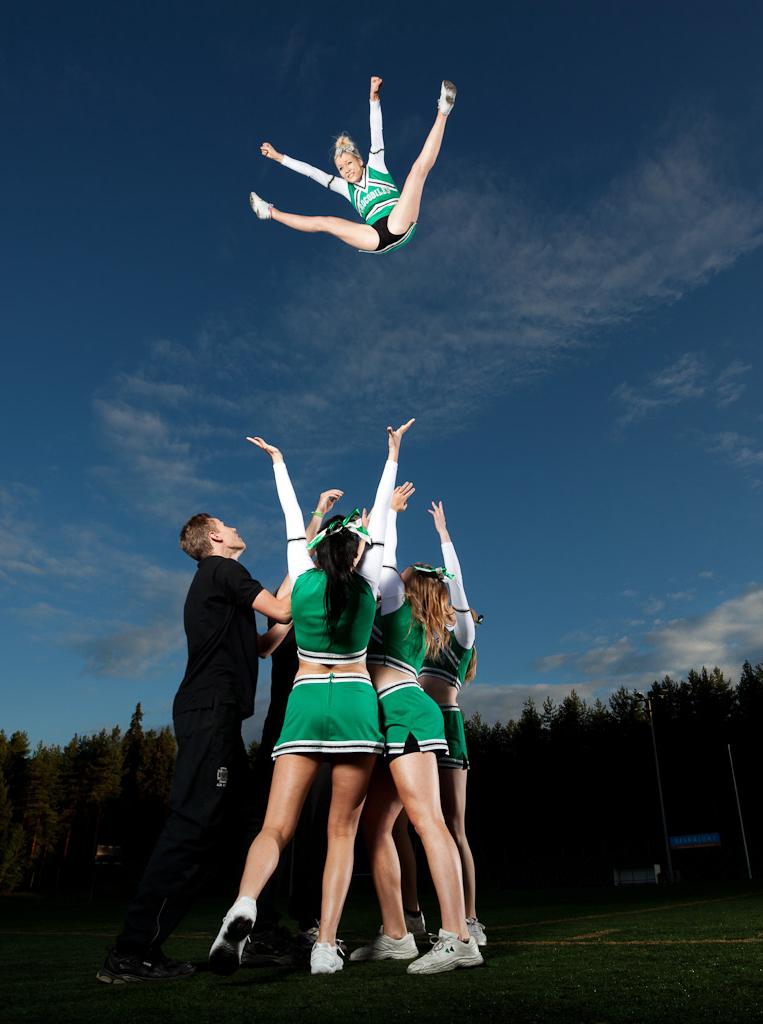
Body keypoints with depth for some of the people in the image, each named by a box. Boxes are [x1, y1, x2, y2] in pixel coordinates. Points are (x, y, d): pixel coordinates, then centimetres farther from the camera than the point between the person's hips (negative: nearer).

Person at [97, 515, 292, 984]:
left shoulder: (213, 582, 27)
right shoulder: (222, 569, -1)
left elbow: (263, 645, 26)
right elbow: (281, 611, -6)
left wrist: (297, 603, 23)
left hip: (213, 715, 10)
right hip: (210, 710, -10)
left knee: (246, 813, 10)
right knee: (193, 823, -13)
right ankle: (131, 952, -11)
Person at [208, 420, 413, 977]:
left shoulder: (303, 576, 6)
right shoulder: (367, 582, 4)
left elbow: (293, 519, 18)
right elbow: (379, 517, 12)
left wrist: (278, 461, 32)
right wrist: (393, 455, 21)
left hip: (305, 701, 1)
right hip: (355, 702, -1)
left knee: (276, 827, -2)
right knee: (342, 832, 5)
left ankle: (245, 904, -29)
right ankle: (326, 946, -3)